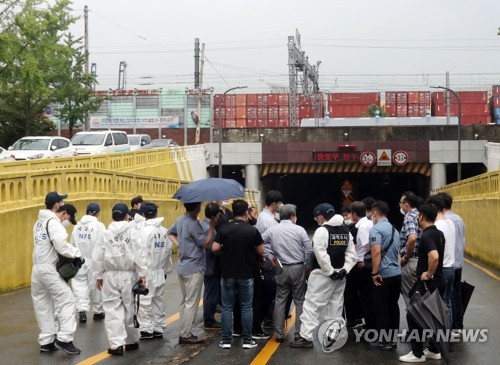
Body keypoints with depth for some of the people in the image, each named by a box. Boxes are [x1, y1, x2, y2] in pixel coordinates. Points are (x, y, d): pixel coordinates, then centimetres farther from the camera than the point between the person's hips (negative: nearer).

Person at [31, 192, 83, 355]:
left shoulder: (39, 222, 17)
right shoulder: (54, 222, -13)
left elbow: (47, 244, 13)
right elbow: (61, 246, -23)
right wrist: (77, 253, -11)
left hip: (37, 268, 9)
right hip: (49, 269, -9)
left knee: (43, 306, 12)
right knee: (67, 300, -8)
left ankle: (46, 341, 15)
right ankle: (64, 339, -13)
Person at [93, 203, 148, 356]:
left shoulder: (106, 234, -2)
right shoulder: (133, 233, -4)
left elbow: (98, 257, -1)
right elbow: (140, 255, -7)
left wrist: (98, 276, 9)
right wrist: (142, 274, -1)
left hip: (110, 276, -1)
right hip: (129, 275, 1)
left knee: (113, 309, 0)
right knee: (130, 307, 14)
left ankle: (116, 344, -8)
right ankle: (131, 341, 26)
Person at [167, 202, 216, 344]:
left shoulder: (179, 221, 8)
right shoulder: (193, 224, -21)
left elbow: (170, 233, 24)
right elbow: (205, 243, -17)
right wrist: (212, 225, -12)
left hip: (182, 267, 9)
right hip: (194, 269, -9)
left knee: (184, 302, 15)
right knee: (191, 303, -3)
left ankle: (184, 332, 21)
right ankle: (186, 335, -1)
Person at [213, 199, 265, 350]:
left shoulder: (224, 229, -7)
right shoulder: (252, 230, -9)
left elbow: (215, 248, -7)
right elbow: (261, 251, -2)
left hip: (227, 274, 1)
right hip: (246, 274, -1)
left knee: (227, 307, 8)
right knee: (246, 307, 8)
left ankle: (226, 340, 8)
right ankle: (247, 340, 9)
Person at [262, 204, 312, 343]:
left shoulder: (272, 230, 0)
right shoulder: (299, 230, -6)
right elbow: (309, 249, -8)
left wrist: (270, 256, 5)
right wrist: (305, 263, 6)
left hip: (281, 269, 2)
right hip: (298, 268, -2)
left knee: (280, 300, 9)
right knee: (300, 301, 7)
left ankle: (279, 333, 11)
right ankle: (300, 333, 6)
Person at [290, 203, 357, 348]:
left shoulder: (322, 230, -12)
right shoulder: (346, 231, 12)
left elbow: (321, 255, -21)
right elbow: (352, 254, 7)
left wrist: (330, 272, -15)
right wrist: (344, 270, 0)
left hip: (324, 274, -7)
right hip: (340, 275, 8)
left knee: (312, 304, -3)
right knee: (335, 306, 13)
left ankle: (307, 336, -7)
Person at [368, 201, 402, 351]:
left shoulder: (376, 229, -11)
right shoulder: (394, 229, 15)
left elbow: (376, 252, -22)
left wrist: (374, 273, -19)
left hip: (384, 275, -8)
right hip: (396, 273, 8)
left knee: (382, 308, -1)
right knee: (393, 306, 12)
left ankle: (384, 341, 3)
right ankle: (392, 339, 16)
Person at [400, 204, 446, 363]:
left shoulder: (426, 236, -21)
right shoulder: (439, 234, 8)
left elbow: (434, 257, -36)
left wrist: (429, 274, -23)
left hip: (427, 283, -9)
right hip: (438, 282, 9)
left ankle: (417, 354, 4)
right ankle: (434, 350, 22)